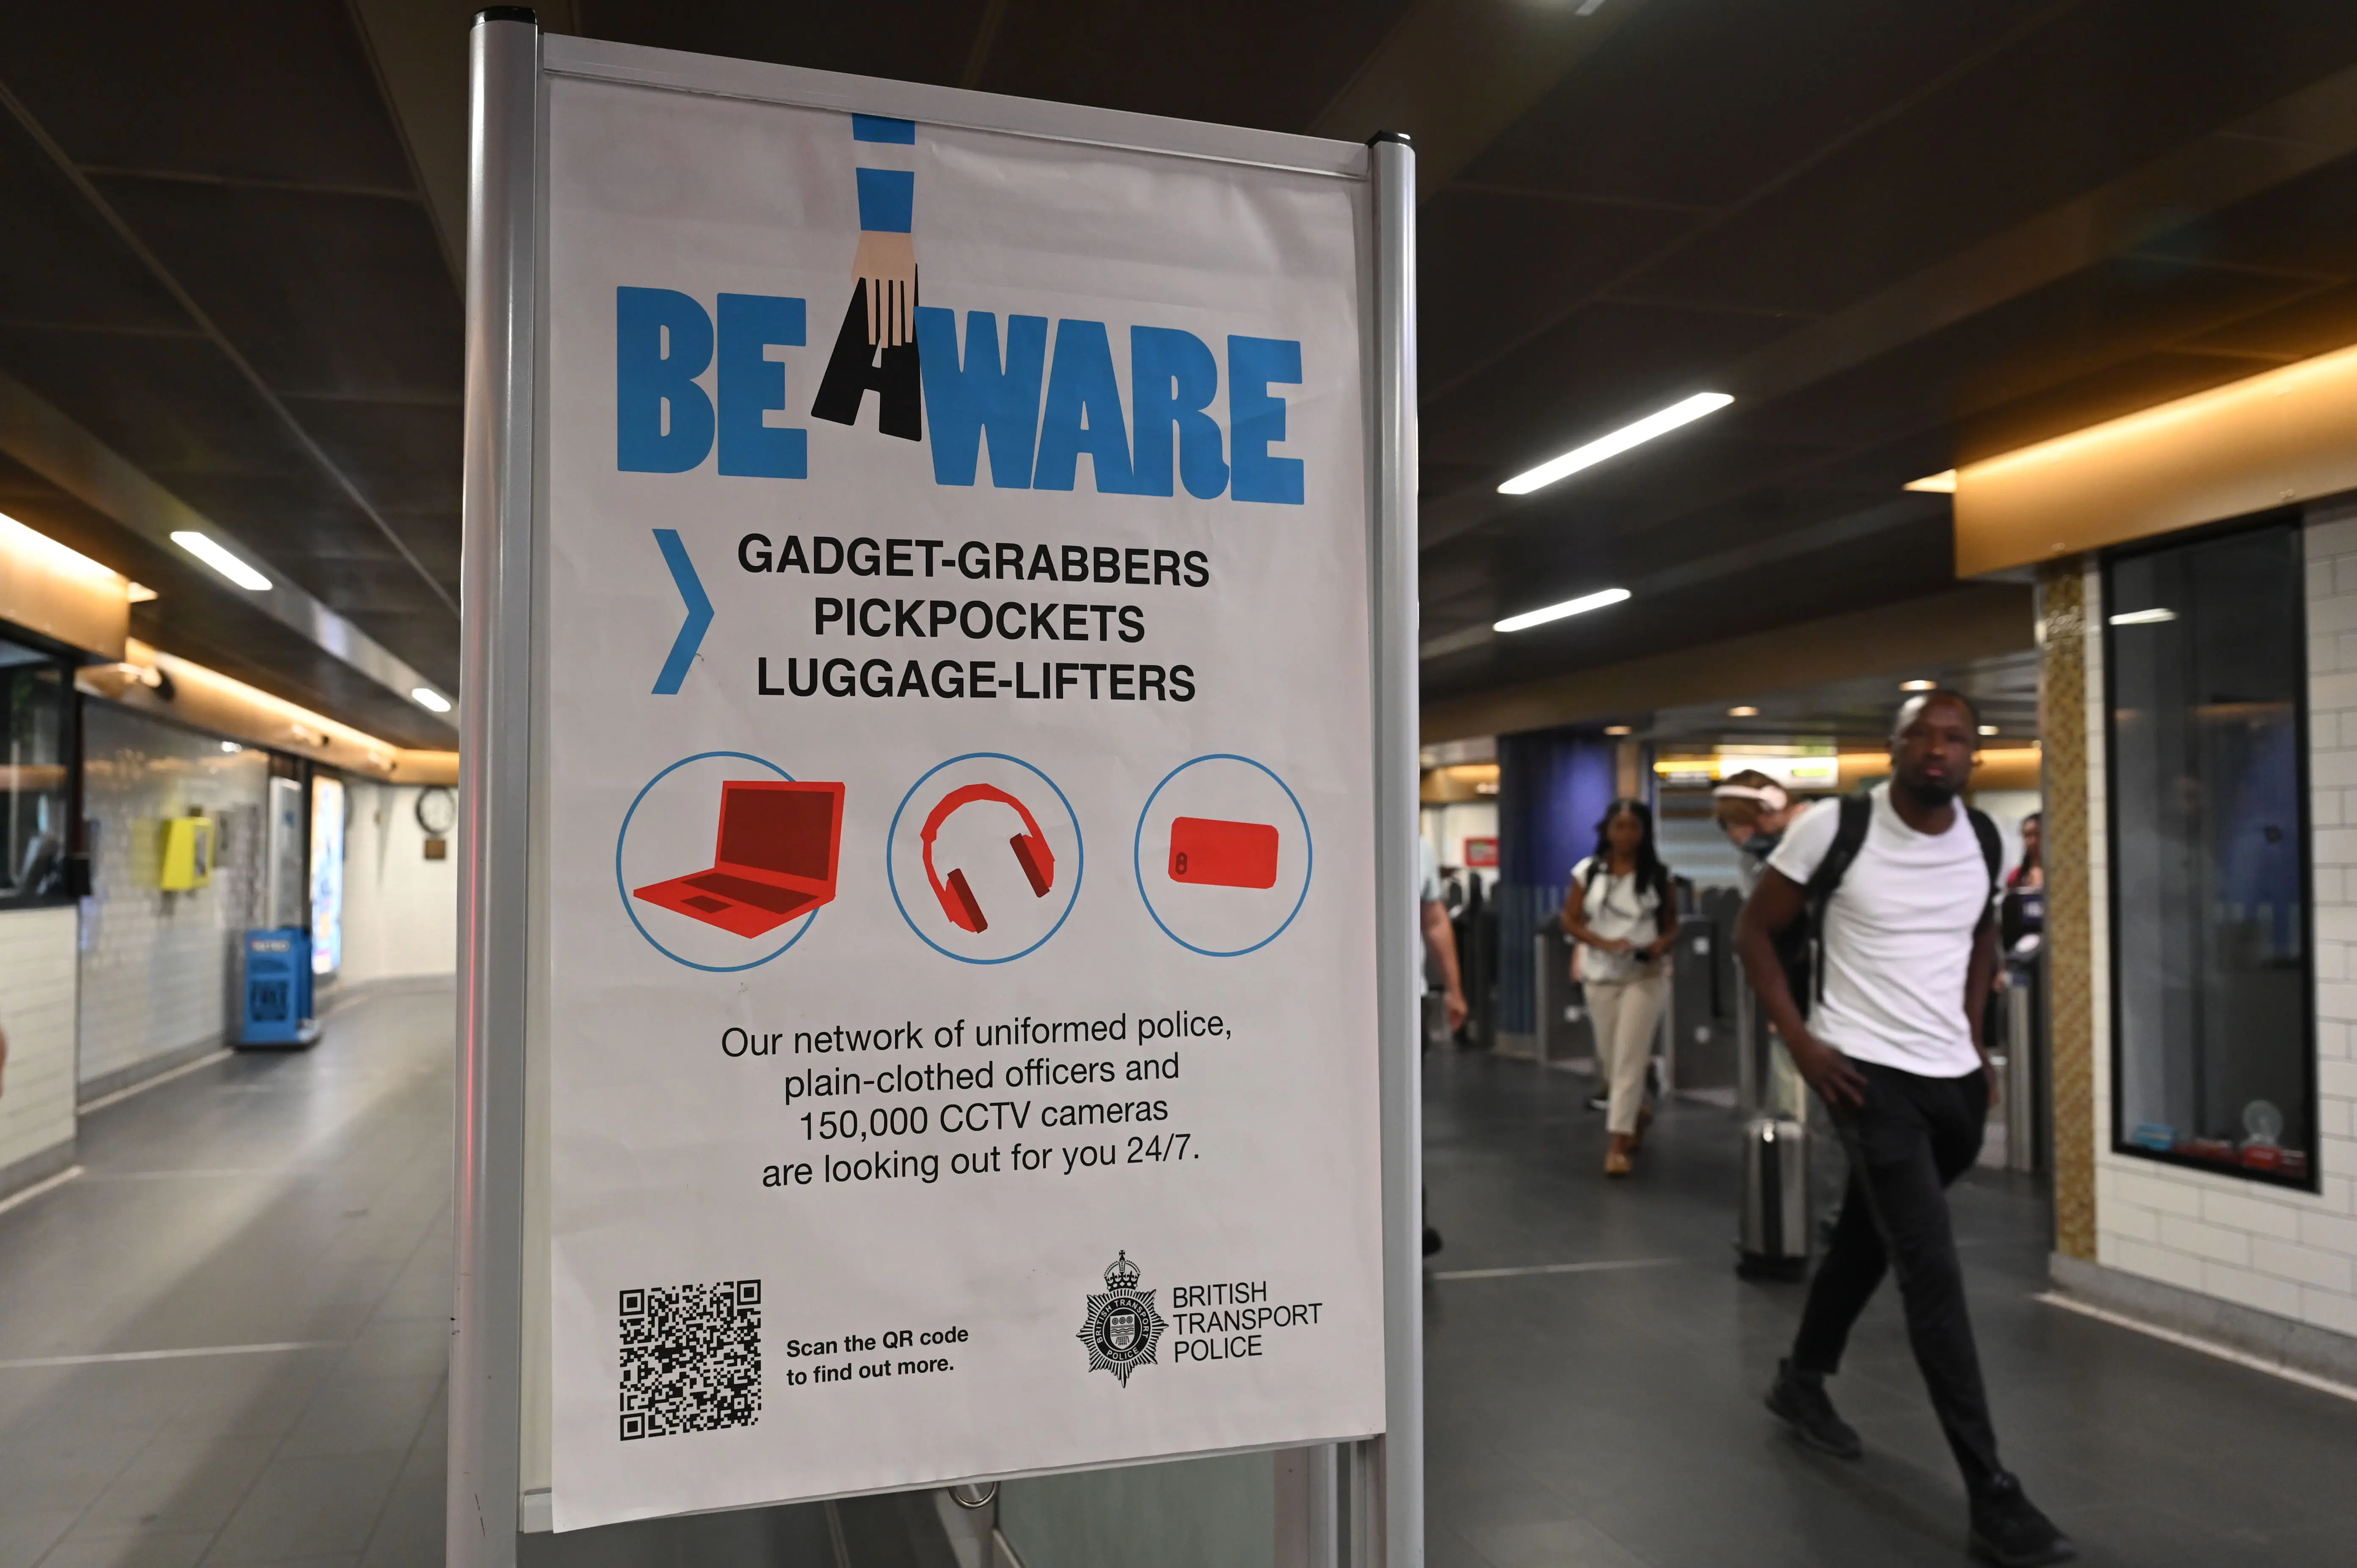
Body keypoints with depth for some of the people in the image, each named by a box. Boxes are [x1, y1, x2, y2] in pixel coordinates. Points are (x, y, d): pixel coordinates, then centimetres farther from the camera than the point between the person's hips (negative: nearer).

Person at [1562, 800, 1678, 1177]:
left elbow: (1672, 925, 4)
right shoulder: (1588, 871, -2)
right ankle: (1638, 1111, 39)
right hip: (1600, 976, 2)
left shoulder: (1658, 875, -2)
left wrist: (1660, 945, -17)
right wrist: (1604, 943, -16)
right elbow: (1570, 921, -1)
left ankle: (1619, 1141, -5)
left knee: (1630, 1058, -7)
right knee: (1609, 1058, 12)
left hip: (1645, 976, -2)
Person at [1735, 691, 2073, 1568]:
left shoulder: (1985, 840, 3)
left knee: (1869, 1237, 21)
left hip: (1954, 1079, 6)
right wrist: (1800, 1041, -12)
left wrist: (1975, 1038, 12)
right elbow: (1754, 930, -4)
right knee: (1933, 1270, -11)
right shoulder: (1834, 827, -13)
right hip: (1869, 1072, -6)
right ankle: (1992, 1495, -5)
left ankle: (1802, 1381, 44)